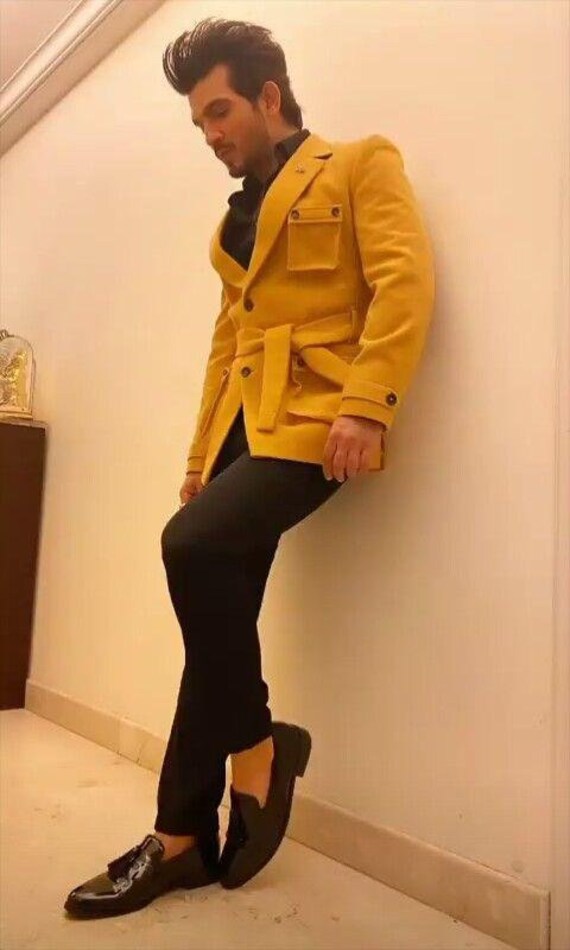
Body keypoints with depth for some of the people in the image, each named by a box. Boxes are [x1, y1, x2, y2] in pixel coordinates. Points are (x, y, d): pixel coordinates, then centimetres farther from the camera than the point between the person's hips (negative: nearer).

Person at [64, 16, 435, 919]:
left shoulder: (359, 166, 7)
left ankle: (257, 744, -5)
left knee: (194, 545, -28)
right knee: (218, 618, 1)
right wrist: (202, 450, 17)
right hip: (244, 423, 7)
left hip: (314, 418, -7)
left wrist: (368, 402, -22)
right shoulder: (240, 215, 26)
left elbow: (405, 280, -9)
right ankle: (185, 835, 11)